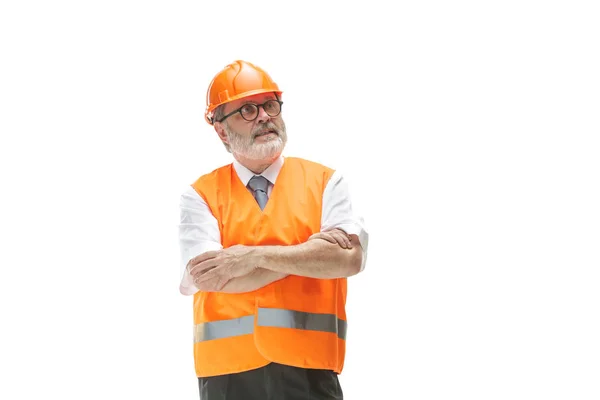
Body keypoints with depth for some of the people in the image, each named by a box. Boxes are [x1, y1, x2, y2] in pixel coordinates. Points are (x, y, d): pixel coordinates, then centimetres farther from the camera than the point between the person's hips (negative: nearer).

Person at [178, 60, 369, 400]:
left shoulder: (324, 181, 8)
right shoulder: (201, 195, 7)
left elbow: (351, 258, -8)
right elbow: (207, 277, -9)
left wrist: (254, 257, -14)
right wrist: (308, 253, -7)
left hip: (308, 371, 0)